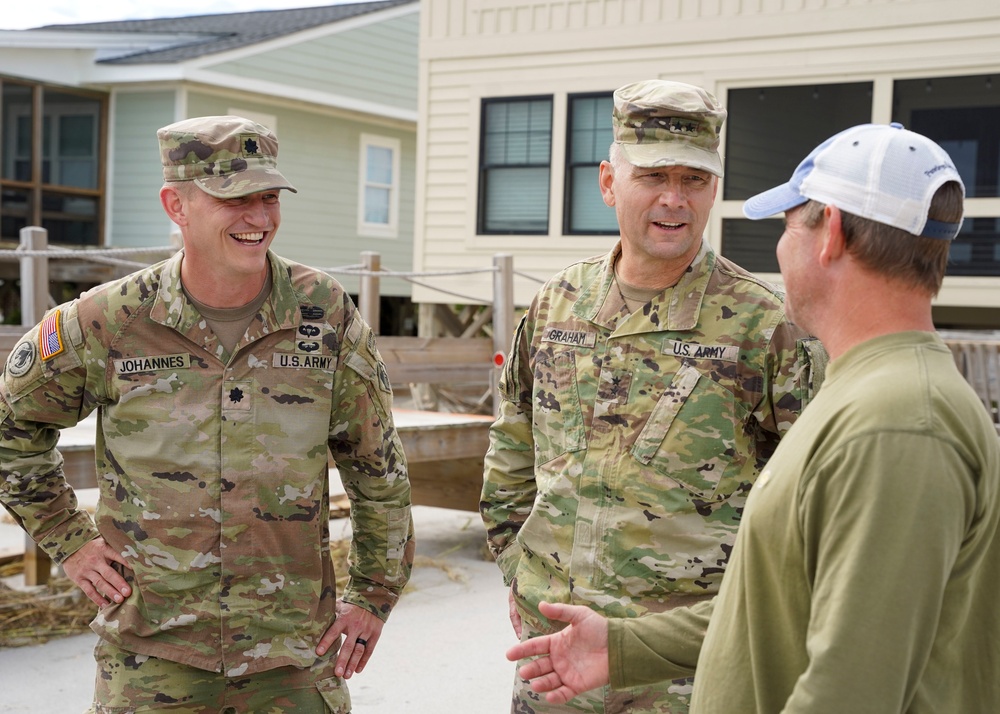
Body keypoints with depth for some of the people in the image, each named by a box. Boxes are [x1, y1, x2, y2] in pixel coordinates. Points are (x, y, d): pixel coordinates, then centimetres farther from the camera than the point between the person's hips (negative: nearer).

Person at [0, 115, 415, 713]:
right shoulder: (109, 323, -8)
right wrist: (66, 538, 6)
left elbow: (378, 463, 6)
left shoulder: (327, 314, -5)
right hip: (152, 652, 0)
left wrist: (375, 594, 8)